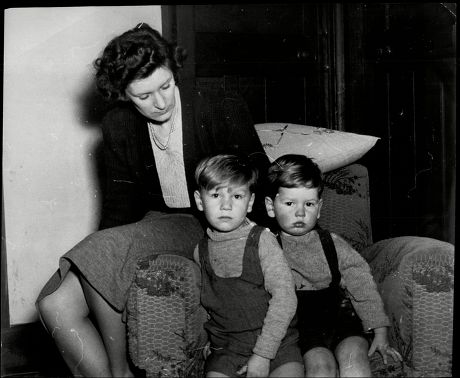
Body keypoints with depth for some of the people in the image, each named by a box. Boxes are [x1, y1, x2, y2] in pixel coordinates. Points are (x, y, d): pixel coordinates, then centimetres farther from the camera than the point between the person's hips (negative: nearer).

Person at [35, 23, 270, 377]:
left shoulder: (223, 109, -9)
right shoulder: (117, 126, 2)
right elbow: (119, 205, 6)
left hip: (207, 228, -4)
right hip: (153, 224, 5)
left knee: (102, 251, -29)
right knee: (55, 304, -16)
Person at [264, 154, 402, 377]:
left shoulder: (333, 244, 6)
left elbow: (363, 287, 9)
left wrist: (380, 334, 6)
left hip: (340, 315, 2)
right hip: (299, 325, -2)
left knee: (353, 356, -27)